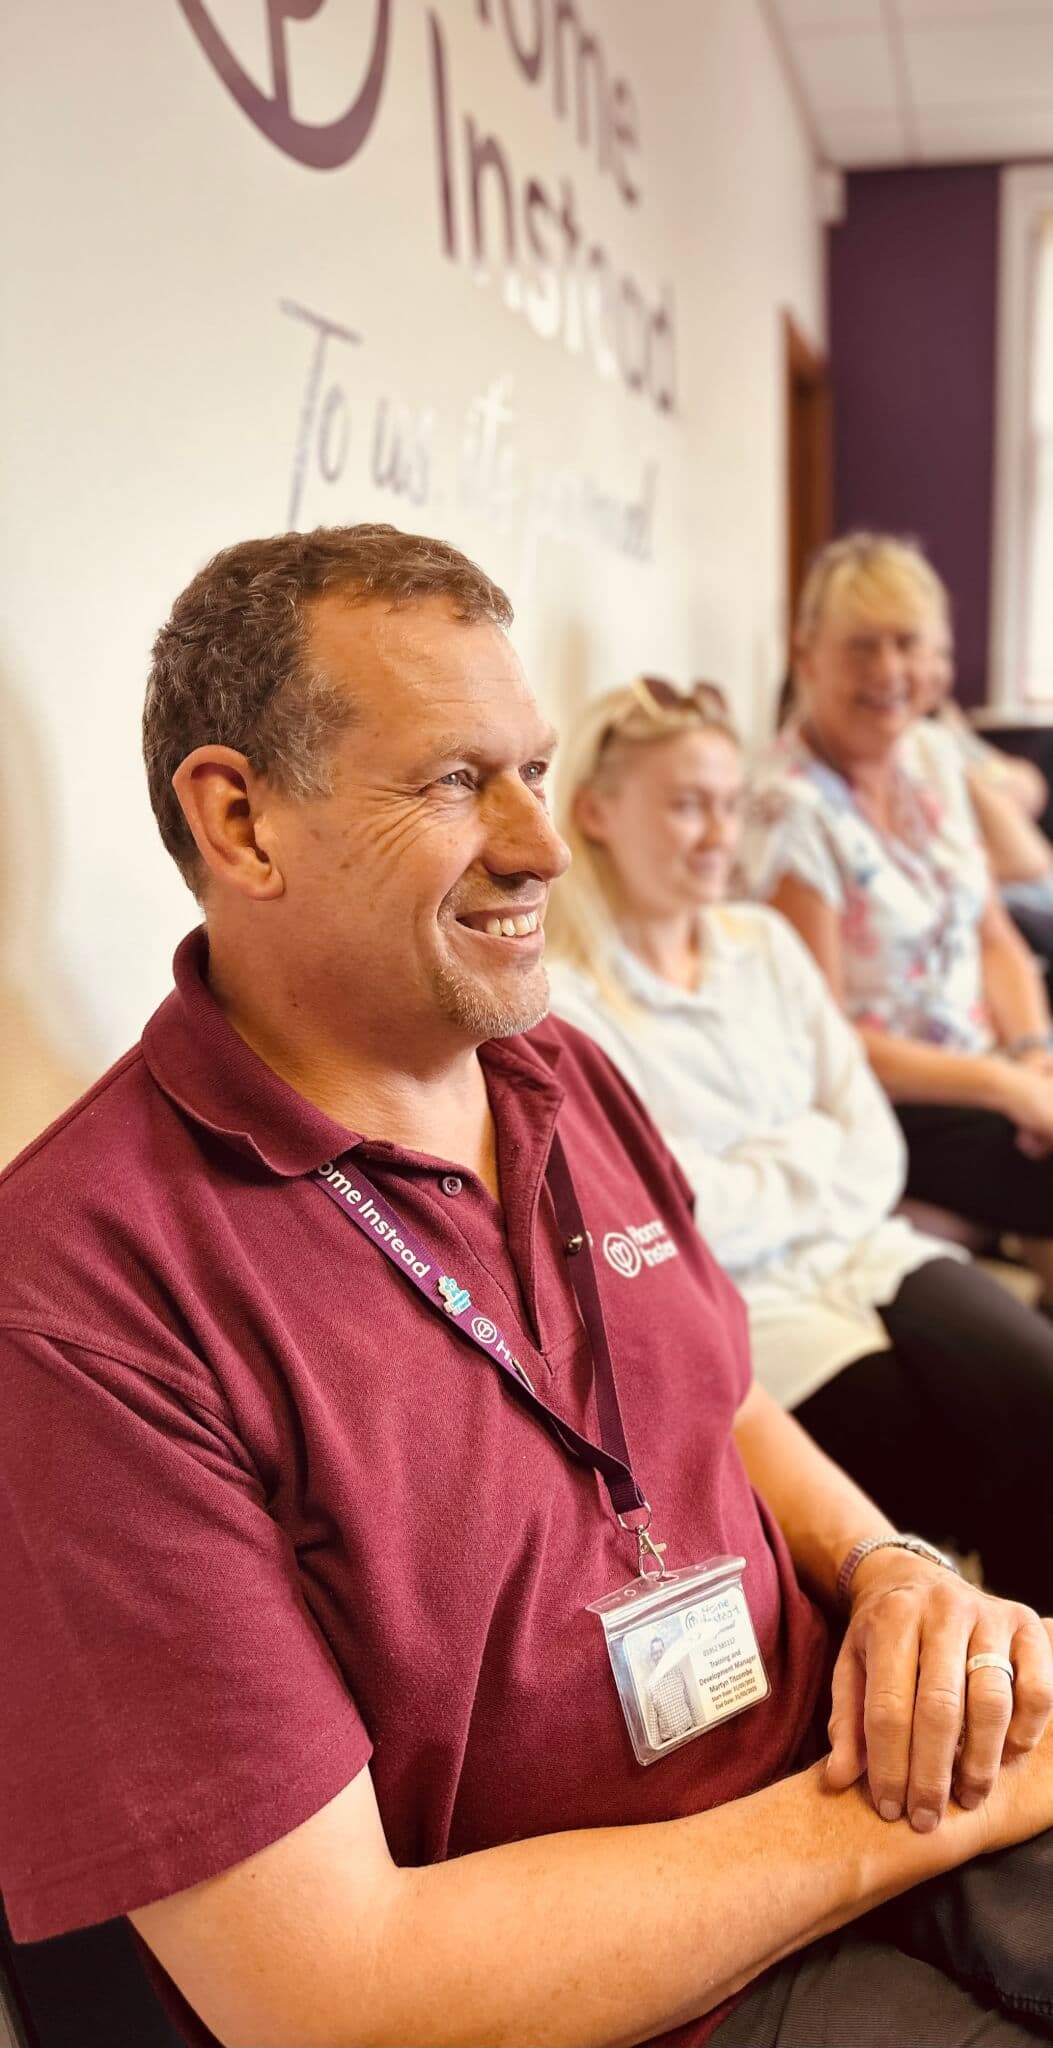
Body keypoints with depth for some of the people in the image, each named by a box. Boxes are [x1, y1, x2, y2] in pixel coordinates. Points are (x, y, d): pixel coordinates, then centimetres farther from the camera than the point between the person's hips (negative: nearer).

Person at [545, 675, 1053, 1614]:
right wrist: (814, 1153, 0)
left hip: (866, 1256, 6)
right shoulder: (556, 998, -7)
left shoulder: (764, 941, 14)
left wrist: (751, 1177, -9)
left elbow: (874, 1156, 9)